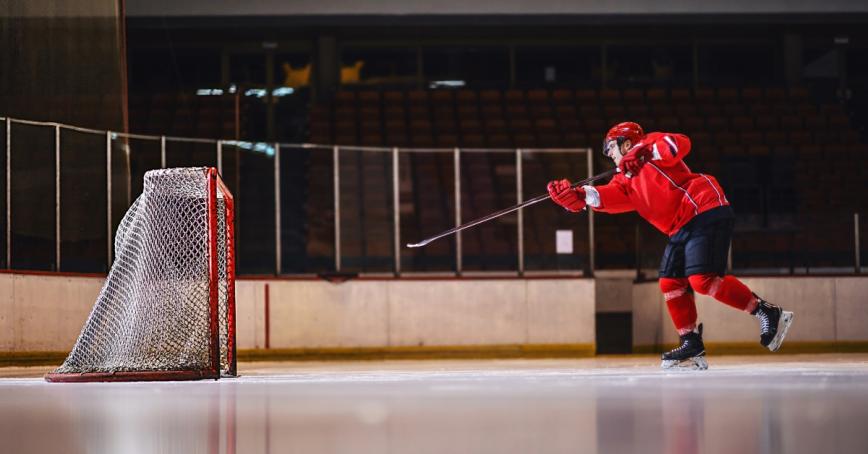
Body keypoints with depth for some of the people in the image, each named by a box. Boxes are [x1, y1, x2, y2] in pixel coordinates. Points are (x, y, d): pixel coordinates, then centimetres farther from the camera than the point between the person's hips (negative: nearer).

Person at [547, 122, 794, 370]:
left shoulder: (649, 143, 3)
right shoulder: (626, 180, 23)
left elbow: (680, 144, -17)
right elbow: (609, 196, 2)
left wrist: (646, 154, -24)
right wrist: (577, 196, -12)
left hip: (707, 212, -10)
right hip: (682, 228, 10)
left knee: (702, 280, -21)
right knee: (671, 283, 5)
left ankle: (768, 312, -15)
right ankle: (692, 347, 8)